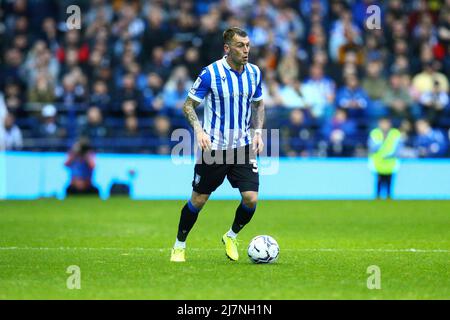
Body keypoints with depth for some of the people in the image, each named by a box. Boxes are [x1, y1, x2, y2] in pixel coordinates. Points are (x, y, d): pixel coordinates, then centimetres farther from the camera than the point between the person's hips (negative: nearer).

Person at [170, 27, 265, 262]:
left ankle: (231, 237, 19)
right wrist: (199, 130, -20)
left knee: (251, 198, -9)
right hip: (213, 146, -4)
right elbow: (188, 105, -5)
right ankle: (179, 245, 24)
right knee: (198, 200, 4)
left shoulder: (254, 72, 2)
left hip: (243, 146, 4)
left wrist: (258, 131, 3)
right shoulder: (211, 73, -12)